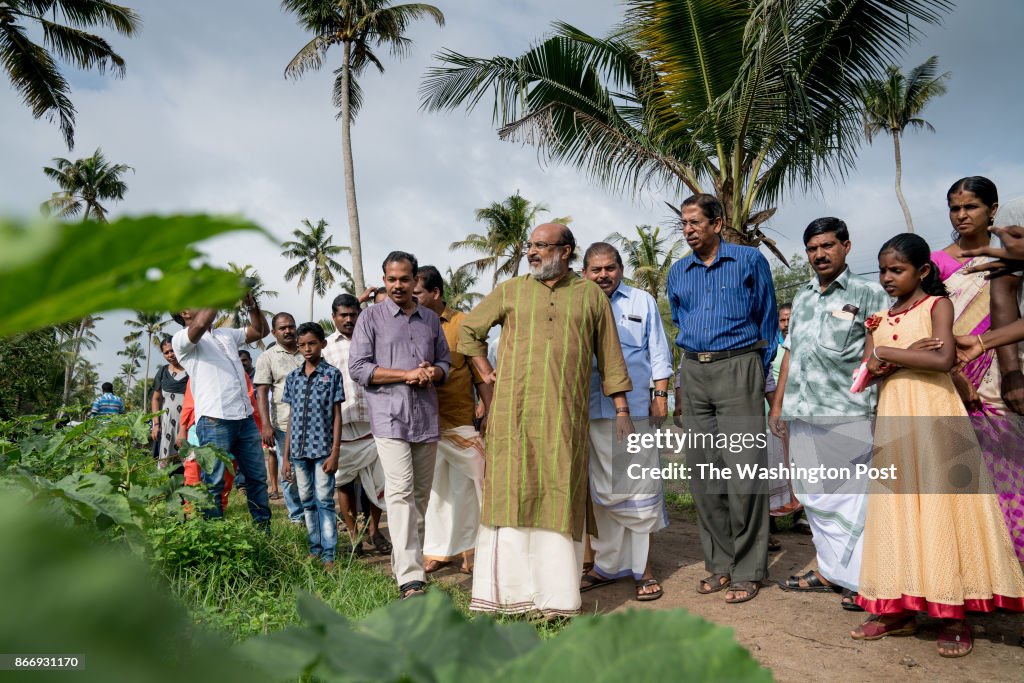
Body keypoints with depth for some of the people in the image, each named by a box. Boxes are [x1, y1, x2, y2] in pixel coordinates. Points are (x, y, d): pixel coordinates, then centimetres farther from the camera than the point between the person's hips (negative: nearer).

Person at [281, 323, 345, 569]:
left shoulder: (332, 374, -1)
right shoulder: (293, 377, 10)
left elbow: (337, 415, -2)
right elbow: (292, 417, 12)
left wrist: (335, 452, -9)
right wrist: (286, 456, 9)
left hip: (322, 449, -4)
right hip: (299, 450, 4)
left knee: (324, 501, -3)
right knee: (308, 502, 12)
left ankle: (329, 555, 2)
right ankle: (314, 549, 23)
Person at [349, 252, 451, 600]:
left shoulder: (430, 319, 15)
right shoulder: (371, 317, 3)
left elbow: (445, 360, 20)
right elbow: (358, 367, -5)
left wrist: (433, 372, -6)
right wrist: (408, 374, -12)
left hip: (426, 417, 5)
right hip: (389, 417, -5)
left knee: (421, 494, 9)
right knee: (400, 492, -15)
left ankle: (404, 559, 25)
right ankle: (410, 578, -17)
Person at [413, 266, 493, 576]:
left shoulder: (461, 323, -2)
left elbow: (480, 373, -1)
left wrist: (490, 413, -4)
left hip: (460, 421, -3)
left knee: (464, 486, 4)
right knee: (434, 488, 10)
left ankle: (470, 549, 18)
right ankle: (439, 550, 21)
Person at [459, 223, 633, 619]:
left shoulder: (591, 296, 10)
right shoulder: (510, 291, 11)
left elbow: (610, 359, 10)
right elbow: (468, 330, 20)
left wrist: (622, 411, 7)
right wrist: (487, 374, 10)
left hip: (566, 418, 0)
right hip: (513, 414, 1)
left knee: (559, 500, 3)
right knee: (511, 494, 2)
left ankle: (557, 596, 11)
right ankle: (510, 591, 11)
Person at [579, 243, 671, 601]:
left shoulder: (642, 301, 10)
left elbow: (658, 353, 8)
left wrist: (660, 395, -2)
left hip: (636, 409, -2)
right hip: (592, 411, 2)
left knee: (639, 488, 0)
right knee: (602, 489, 8)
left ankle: (643, 568, 10)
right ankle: (607, 564, 20)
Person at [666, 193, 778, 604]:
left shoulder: (749, 261, 2)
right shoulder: (678, 272, 15)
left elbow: (767, 319, 7)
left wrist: (760, 372, 6)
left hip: (738, 367, -5)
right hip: (694, 374, 5)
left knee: (743, 471, -7)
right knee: (703, 474, 5)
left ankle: (748, 570, 4)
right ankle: (719, 565, 16)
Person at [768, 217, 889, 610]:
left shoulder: (868, 294, 2)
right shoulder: (802, 298, 19)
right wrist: (777, 404, 17)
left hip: (846, 414, -6)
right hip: (801, 414, 6)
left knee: (849, 495, -2)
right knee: (813, 496, 10)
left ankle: (858, 580, 10)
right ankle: (829, 571, 22)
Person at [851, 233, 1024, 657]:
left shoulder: (937, 304, -1)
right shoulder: (880, 319, 13)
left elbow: (944, 359, -16)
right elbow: (867, 370, 1)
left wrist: (886, 353, -10)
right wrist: (909, 354, -13)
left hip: (934, 416, -5)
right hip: (894, 420, 5)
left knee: (939, 507, -3)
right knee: (898, 511, 5)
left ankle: (955, 616, 5)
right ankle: (900, 610, 12)